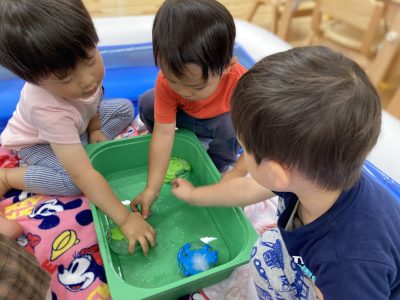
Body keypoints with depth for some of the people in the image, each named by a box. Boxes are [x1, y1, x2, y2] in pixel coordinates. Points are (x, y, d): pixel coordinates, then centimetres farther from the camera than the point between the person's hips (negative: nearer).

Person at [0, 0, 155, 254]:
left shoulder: (78, 60, -30)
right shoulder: (48, 109, -45)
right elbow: (84, 177, -46)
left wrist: (94, 129, -9)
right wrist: (125, 218, -45)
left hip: (77, 125, 6)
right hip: (38, 144, -6)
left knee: (125, 109, -6)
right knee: (75, 182, -31)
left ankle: (78, 150, -8)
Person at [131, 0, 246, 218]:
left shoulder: (240, 83, -40)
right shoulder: (166, 80, -33)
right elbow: (163, 133, -31)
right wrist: (152, 188, -32)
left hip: (220, 121, -2)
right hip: (184, 117, 2)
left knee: (232, 126, -35)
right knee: (147, 104, -19)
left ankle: (216, 168, -6)